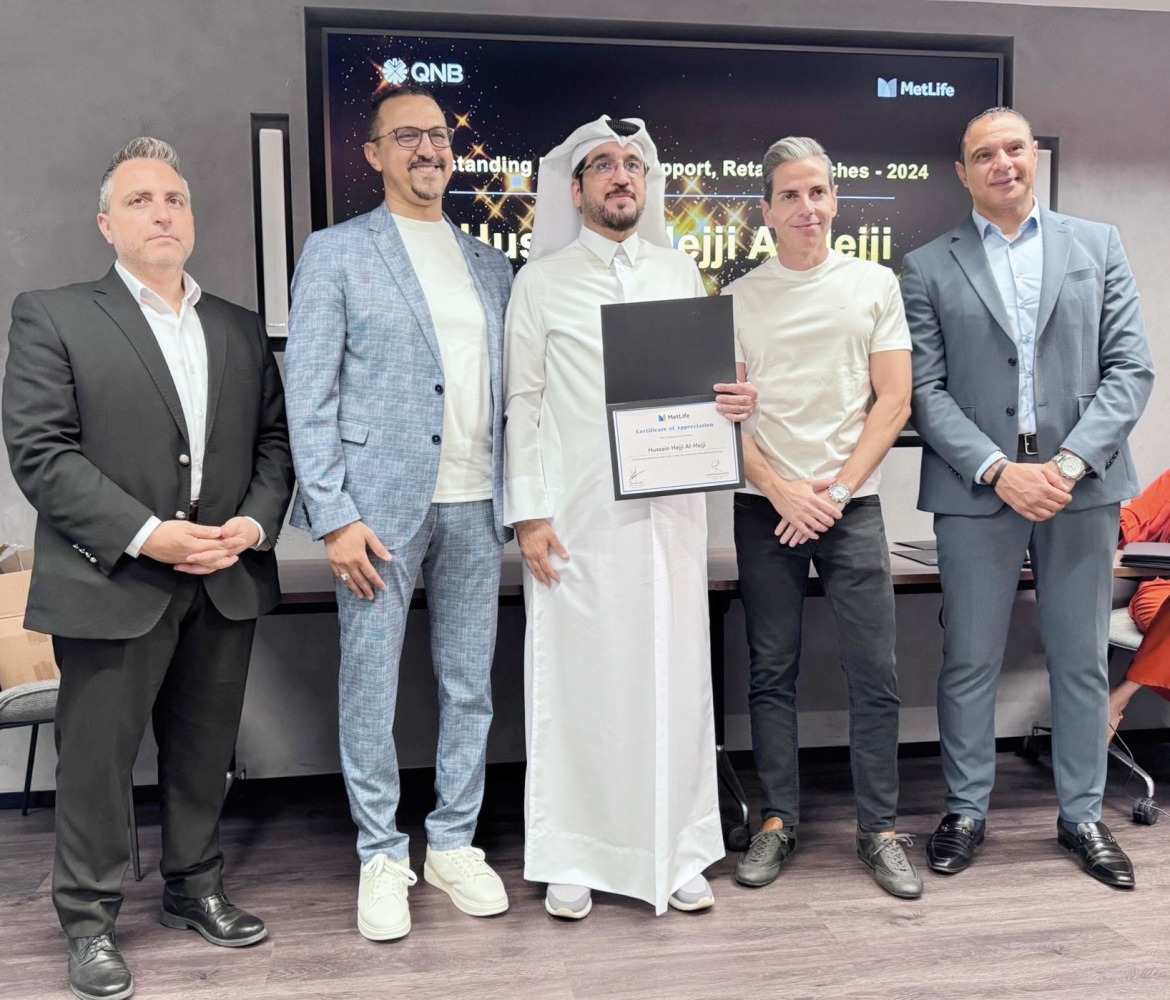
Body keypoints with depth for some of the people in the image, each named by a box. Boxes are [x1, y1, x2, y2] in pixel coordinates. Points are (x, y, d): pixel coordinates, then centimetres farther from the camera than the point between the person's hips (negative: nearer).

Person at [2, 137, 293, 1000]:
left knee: (204, 751, 15)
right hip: (113, 583, -4)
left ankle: (196, 888, 33)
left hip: (227, 581, 4)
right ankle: (90, 921, 23)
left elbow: (274, 441, 11)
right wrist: (144, 535, -17)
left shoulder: (242, 329, 13)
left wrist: (255, 522, -7)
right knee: (96, 758, 6)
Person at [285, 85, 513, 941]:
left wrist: (515, 497, 5)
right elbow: (310, 396, -5)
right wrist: (335, 515, -12)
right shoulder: (336, 254, 1)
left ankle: (455, 843, 26)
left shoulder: (491, 265, 14)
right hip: (380, 506, -4)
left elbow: (505, 392, 14)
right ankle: (382, 857, 20)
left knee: (471, 686, 10)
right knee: (370, 688, 4)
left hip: (474, 506, 4)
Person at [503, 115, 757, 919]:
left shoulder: (680, 273, 12)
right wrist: (528, 512, -7)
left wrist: (735, 402, -6)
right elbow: (522, 402, 1)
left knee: (673, 677, 6)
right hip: (578, 517, -2)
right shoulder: (542, 281, 4)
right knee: (578, 682, 2)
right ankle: (573, 858, 15)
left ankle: (678, 852, 18)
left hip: (669, 509, 3)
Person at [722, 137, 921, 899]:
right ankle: (779, 820, 18)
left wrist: (836, 490, -8)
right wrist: (782, 491, -10)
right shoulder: (740, 298, 6)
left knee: (875, 672, 0)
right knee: (773, 672, 6)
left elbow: (893, 401, 1)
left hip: (851, 503, 0)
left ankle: (881, 829, 13)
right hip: (767, 506, 1)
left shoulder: (875, 284, 6)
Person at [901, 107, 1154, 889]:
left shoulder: (1098, 245, 9)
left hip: (1081, 484, 2)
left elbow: (1131, 368, 2)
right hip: (978, 490, -1)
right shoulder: (930, 267, 5)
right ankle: (967, 810, 21)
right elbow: (926, 390, -2)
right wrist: (999, 470, -13)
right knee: (970, 662, 5)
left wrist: (1070, 463, -11)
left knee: (1082, 661, 10)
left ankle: (1083, 815, 25)